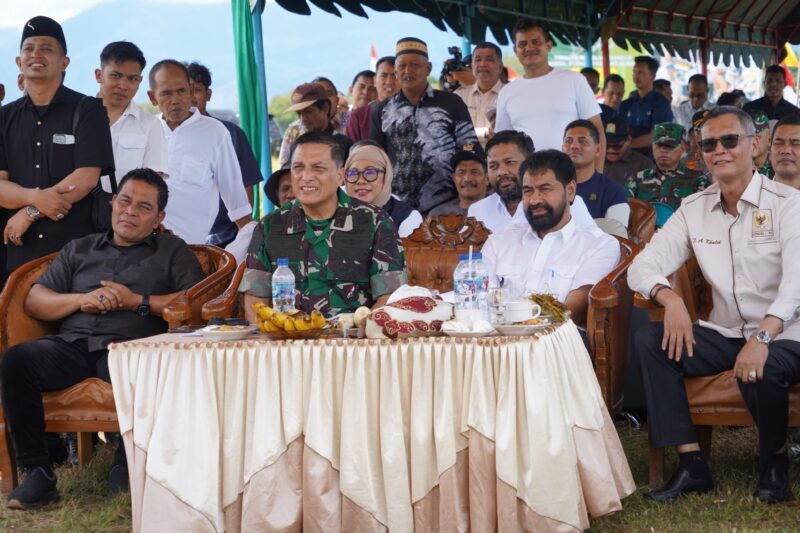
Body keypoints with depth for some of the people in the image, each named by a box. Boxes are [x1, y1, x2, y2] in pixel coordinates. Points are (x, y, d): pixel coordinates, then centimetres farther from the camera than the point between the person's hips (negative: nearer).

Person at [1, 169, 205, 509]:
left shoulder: (172, 251, 20)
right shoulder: (79, 250, 28)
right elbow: (34, 302, 19)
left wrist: (137, 301, -3)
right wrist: (82, 299, 2)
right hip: (73, 343, 3)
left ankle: (126, 465, -18)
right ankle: (37, 473, -22)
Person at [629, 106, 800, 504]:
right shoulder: (694, 209, 7)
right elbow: (643, 265, 0)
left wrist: (762, 338, -38)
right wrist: (670, 299, -23)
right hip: (724, 333, 5)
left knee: (760, 370, -37)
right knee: (649, 341, -18)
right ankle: (691, 466, -16)